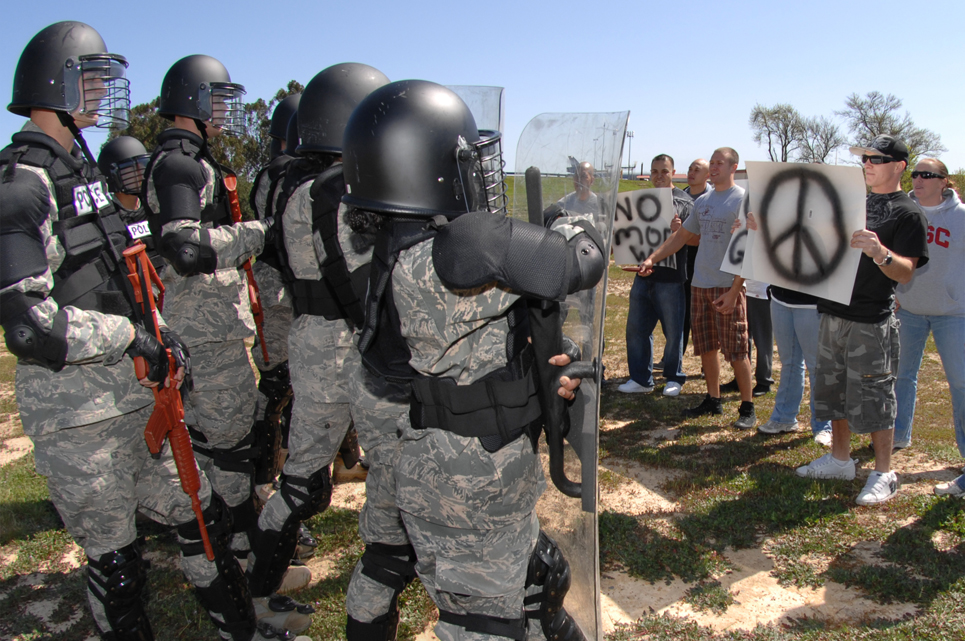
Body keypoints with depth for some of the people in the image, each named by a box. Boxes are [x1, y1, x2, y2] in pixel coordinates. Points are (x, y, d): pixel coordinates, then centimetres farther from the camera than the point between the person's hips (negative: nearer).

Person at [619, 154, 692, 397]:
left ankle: (674, 378, 19)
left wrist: (679, 230, -26)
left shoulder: (684, 202, -1)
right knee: (636, 328, 7)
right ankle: (641, 378, 16)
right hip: (644, 274, 6)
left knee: (673, 331, 4)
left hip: (670, 277, -5)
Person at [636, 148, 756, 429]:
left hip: (728, 286, -6)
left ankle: (747, 408, 9)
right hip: (700, 284, 6)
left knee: (736, 351, -3)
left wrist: (734, 291, -18)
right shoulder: (702, 201, 14)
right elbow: (682, 236, 20)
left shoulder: (743, 200, -7)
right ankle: (713, 400, 25)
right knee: (706, 348, 12)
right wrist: (652, 258, 7)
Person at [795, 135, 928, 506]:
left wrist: (880, 252, -36)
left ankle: (884, 475, 12)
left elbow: (905, 272, -15)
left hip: (871, 322, -7)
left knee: (872, 398, -1)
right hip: (834, 312, 7)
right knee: (833, 390, 14)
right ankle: (840, 460, 28)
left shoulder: (907, 213, -6)